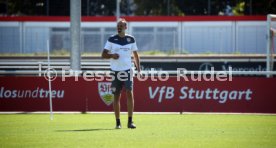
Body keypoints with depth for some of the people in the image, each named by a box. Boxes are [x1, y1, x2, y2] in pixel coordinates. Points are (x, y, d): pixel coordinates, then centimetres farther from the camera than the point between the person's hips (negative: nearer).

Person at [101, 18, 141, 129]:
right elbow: (103, 55, 0)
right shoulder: (111, 39, 2)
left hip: (127, 70, 0)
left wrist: (138, 67, 4)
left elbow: (135, 54, 17)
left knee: (129, 94, -11)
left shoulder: (131, 39, 7)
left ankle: (130, 121, -10)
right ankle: (118, 122, 9)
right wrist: (111, 55, -21)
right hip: (115, 71, 0)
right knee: (116, 97, 2)